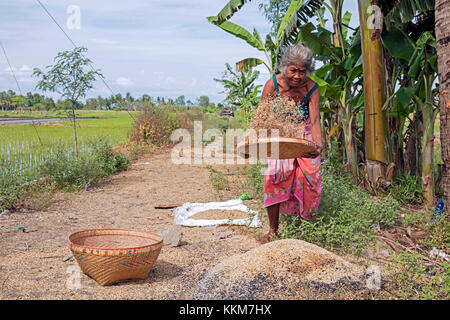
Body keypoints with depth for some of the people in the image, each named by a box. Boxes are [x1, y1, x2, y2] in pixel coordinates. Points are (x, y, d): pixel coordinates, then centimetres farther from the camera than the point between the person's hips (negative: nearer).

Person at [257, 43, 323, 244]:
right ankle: (273, 230, 0)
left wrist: (318, 144, -43)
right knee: (274, 178, -11)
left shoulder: (311, 89, -18)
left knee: (309, 178, -5)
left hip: (304, 139, 1)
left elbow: (315, 120, -24)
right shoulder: (273, 85, -20)